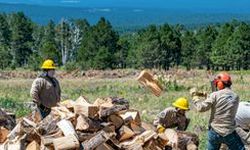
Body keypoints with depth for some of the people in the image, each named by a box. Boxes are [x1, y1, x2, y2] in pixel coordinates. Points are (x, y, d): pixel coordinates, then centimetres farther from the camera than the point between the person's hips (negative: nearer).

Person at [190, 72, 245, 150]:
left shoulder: (215, 95, -13)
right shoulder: (235, 97, -1)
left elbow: (201, 108, -11)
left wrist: (195, 96, 3)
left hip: (214, 132, 0)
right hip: (229, 133, 0)